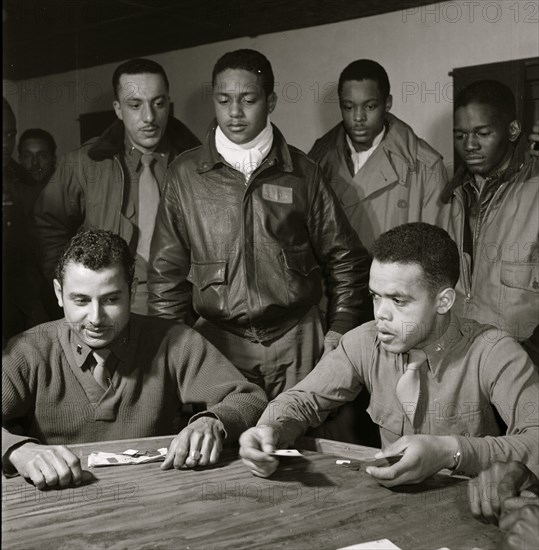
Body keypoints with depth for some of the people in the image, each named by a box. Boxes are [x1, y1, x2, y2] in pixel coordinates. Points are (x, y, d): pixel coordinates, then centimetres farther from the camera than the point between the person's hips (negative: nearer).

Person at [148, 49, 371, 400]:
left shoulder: (302, 173, 4)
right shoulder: (185, 174, 3)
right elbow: (167, 271, 7)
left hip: (296, 340, 0)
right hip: (217, 340, 0)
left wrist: (340, 330, 3)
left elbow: (345, 260, 10)